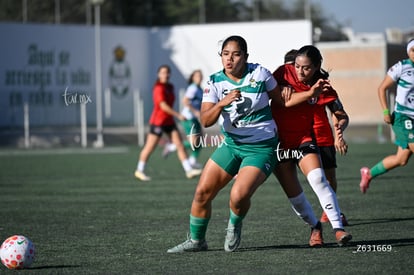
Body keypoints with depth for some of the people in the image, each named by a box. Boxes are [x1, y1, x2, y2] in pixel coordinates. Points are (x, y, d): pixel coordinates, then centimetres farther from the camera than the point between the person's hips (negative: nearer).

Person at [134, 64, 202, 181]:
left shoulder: (170, 87, 9)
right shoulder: (159, 89, -16)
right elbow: (163, 105, -25)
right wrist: (178, 115, -28)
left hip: (169, 121, 8)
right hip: (158, 122, -8)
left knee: (179, 145, 0)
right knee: (150, 147, 0)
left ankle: (189, 170, -2)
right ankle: (139, 171, 14)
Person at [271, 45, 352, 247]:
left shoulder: (322, 86, -10)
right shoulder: (284, 72, -9)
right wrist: (282, 88, -20)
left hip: (304, 139, -1)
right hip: (279, 140, 1)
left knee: (317, 178, -25)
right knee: (293, 193, 2)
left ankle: (338, 227, -25)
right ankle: (314, 227, 27)